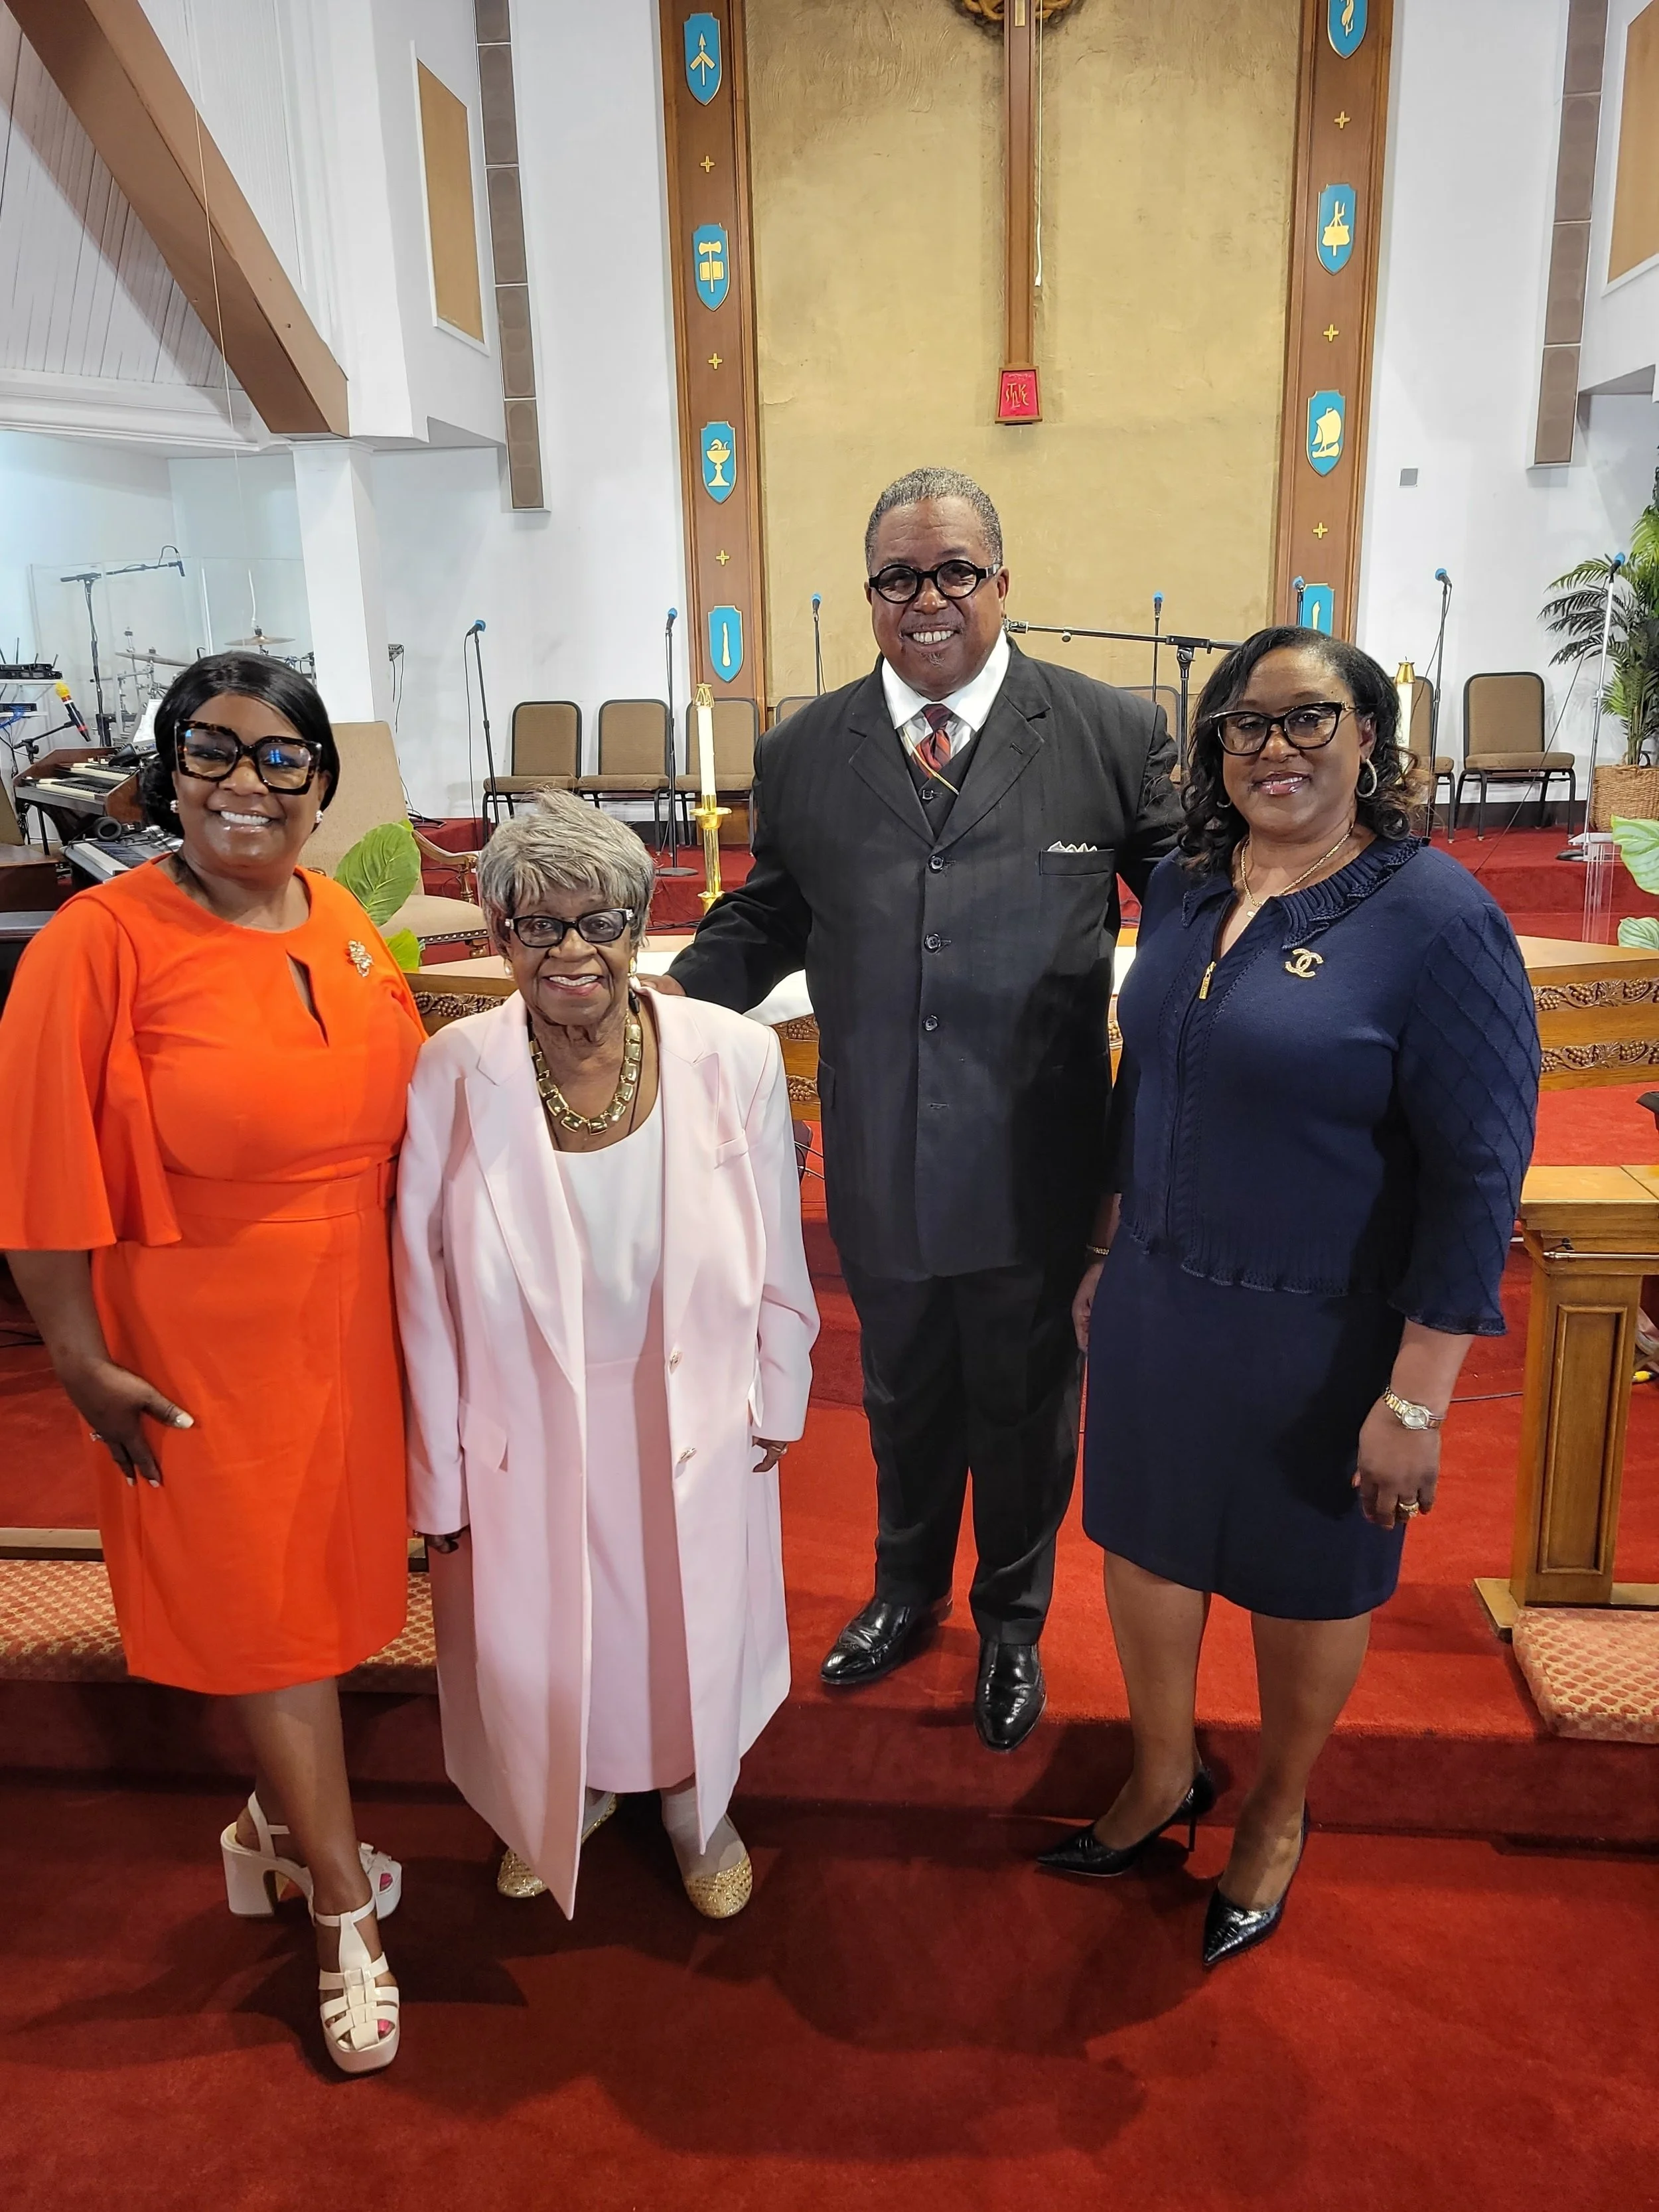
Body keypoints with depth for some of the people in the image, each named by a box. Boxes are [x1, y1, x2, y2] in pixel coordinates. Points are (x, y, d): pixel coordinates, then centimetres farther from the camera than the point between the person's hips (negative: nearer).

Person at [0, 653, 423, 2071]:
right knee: (268, 1605, 9)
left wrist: (415, 1301, 14)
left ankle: (282, 1822, 45)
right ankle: (345, 1914, 27)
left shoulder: (342, 921, 1)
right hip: (206, 1342, -5)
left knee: (327, 1573, 19)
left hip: (347, 1319, 6)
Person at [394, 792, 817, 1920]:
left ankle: (698, 1808, 54)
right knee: (534, 1645, 20)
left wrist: (776, 1401, 5)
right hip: (527, 1425, 0)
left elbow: (775, 1258, -3)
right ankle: (558, 1806, 56)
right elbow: (430, 1294, -9)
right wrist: (442, 1479, -3)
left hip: (694, 1419, 0)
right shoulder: (456, 1075, -17)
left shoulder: (735, 1057, -16)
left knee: (695, 1629, 20)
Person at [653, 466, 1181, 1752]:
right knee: (904, 1397, 23)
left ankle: (1013, 1623, 46)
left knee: (1025, 1404, 18)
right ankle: (909, 1591, 51)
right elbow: (765, 920, 8)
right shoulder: (803, 755, 0)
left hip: (1034, 1170, -2)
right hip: (881, 1167, 2)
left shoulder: (1113, 733, -6)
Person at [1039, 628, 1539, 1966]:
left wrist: (1416, 1401, -18)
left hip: (1318, 1336, -5)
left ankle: (1281, 1812, 45)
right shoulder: (1184, 889, 1)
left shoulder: (1434, 917, -18)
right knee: (1146, 1541, 20)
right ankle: (1165, 1778, 47)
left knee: (1305, 1583, 16)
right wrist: (1107, 1254, 15)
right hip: (1157, 1304, 6)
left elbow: (1479, 1174, -17)